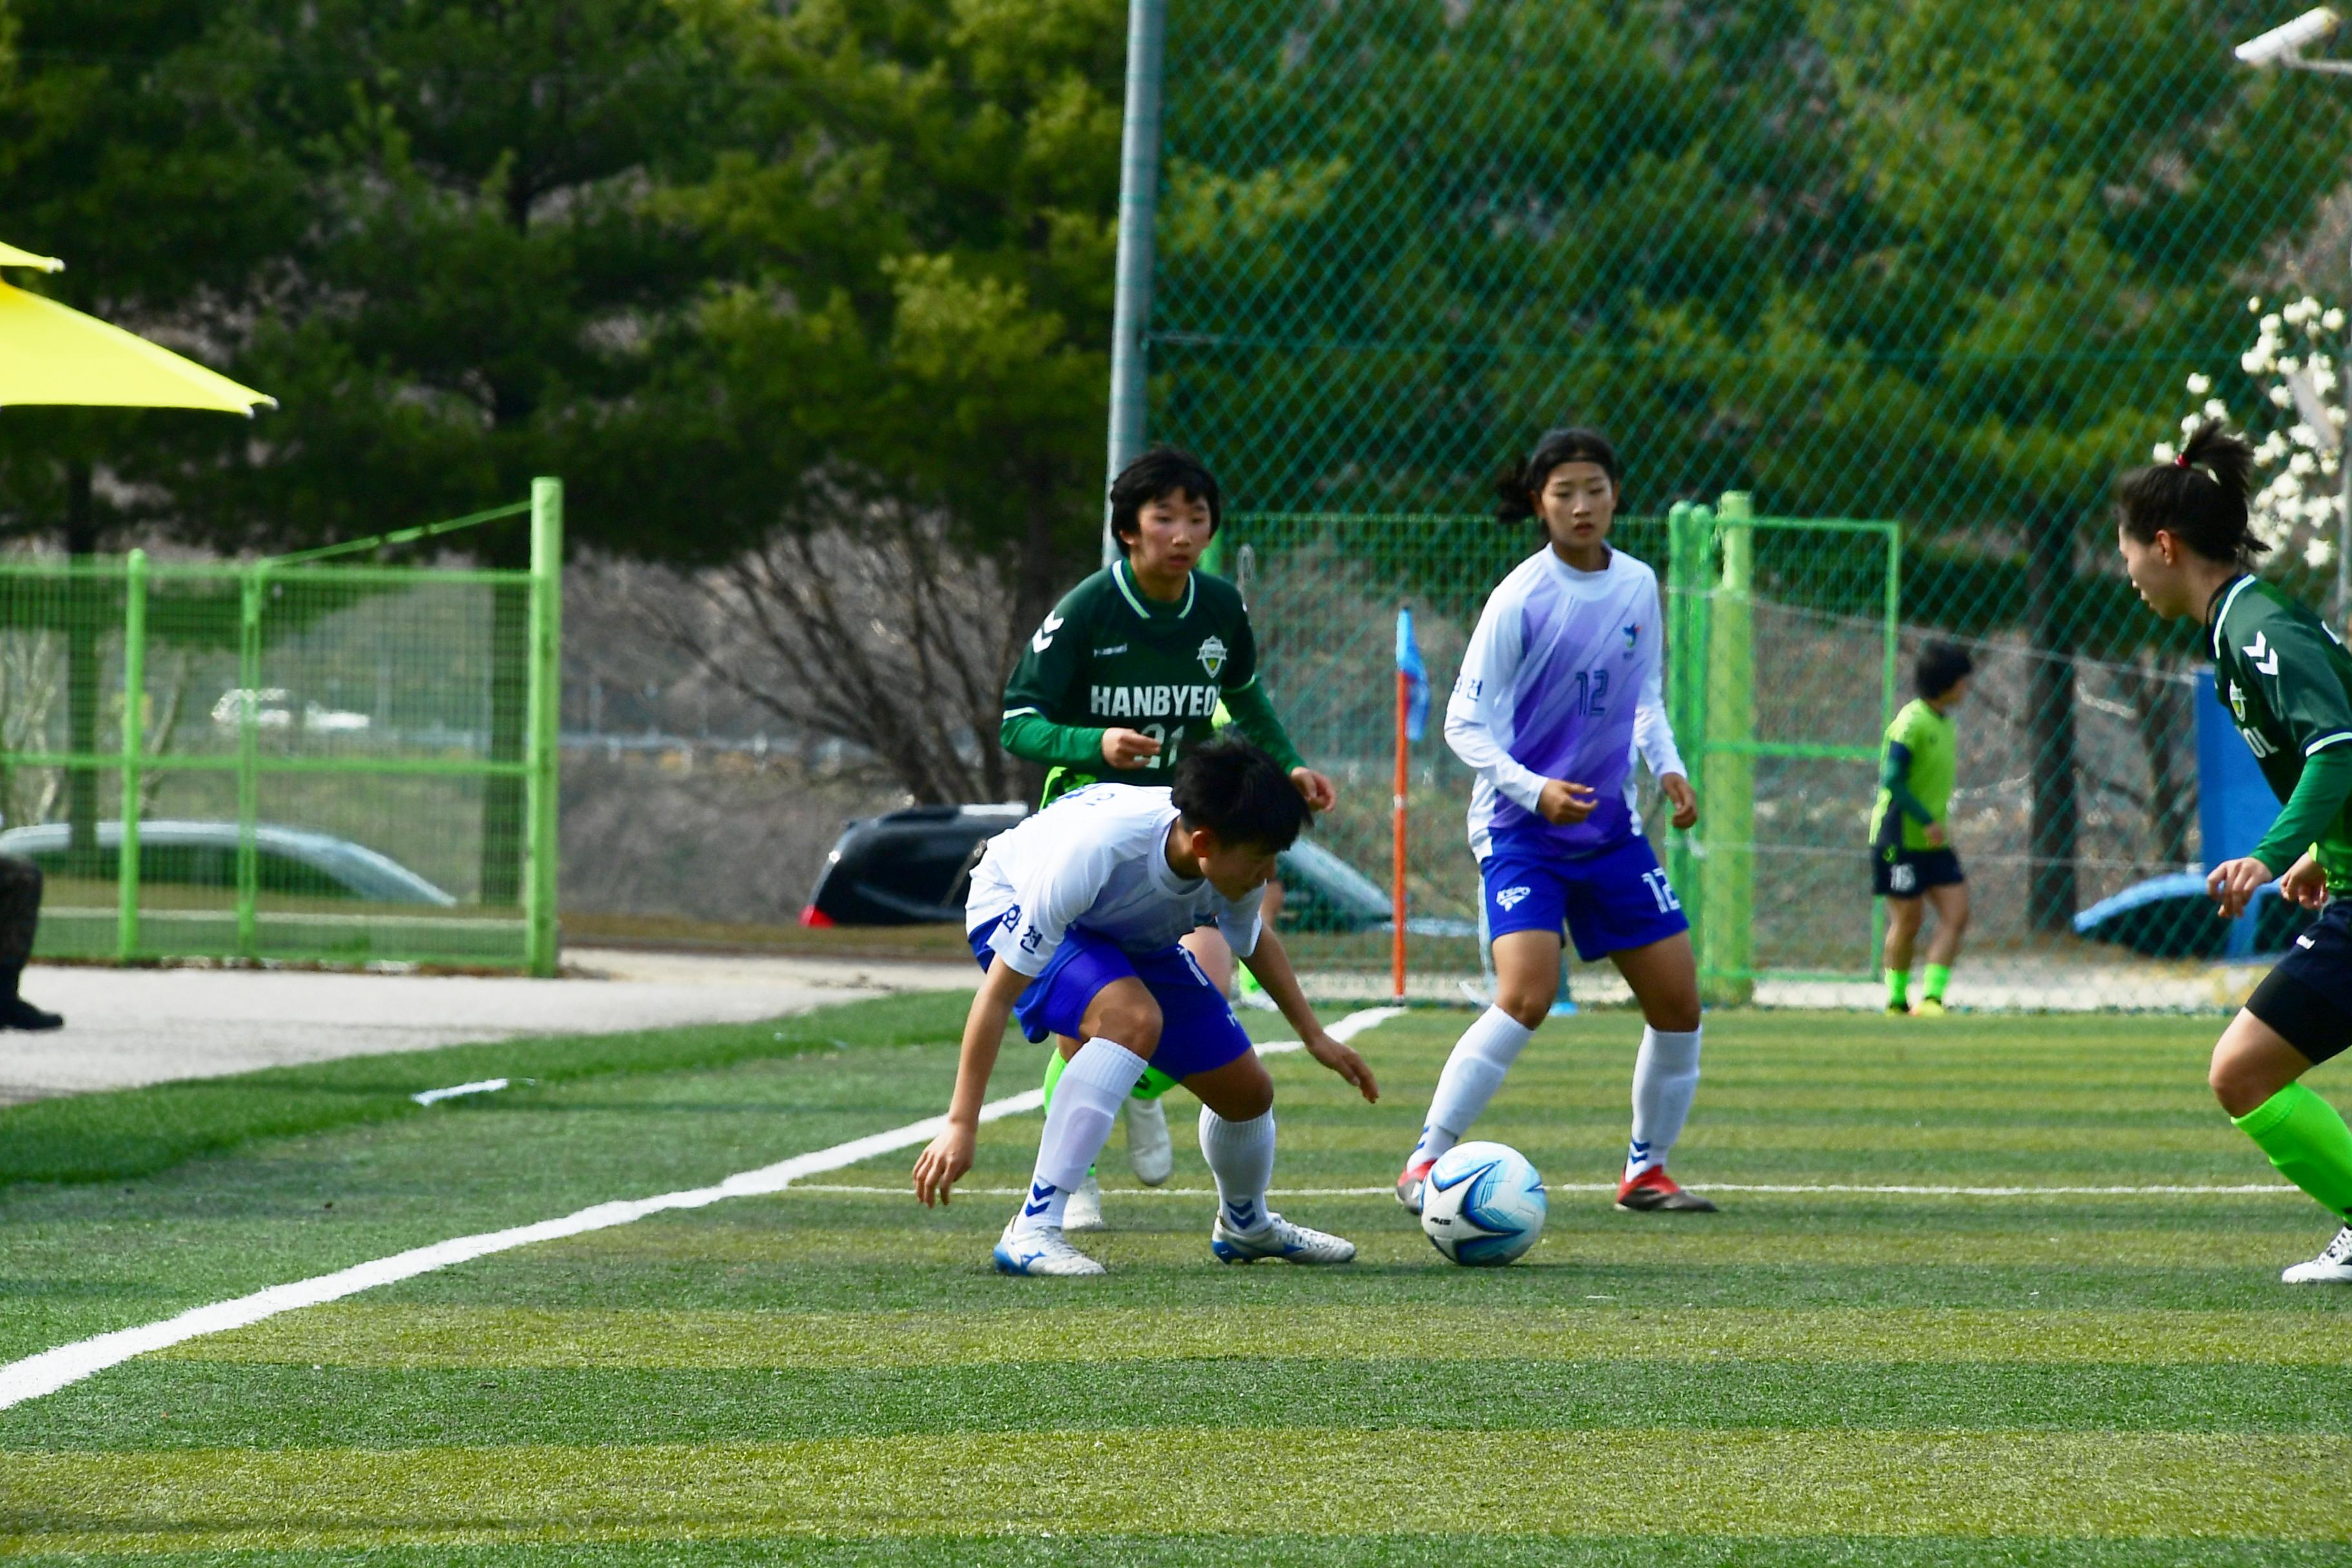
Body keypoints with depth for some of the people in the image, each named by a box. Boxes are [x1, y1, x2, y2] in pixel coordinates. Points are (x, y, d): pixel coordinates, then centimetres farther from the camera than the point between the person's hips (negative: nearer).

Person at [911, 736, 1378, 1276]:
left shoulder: (1234, 859, -25)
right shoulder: (1094, 850, -43)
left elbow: (1255, 943, 4)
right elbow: (998, 994, -37)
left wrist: (1316, 1038, 7)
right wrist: (960, 1126, -36)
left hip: (1133, 937, 6)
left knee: (1248, 1091, 5)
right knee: (1134, 1019, -37)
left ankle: (1245, 1226, 40)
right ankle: (1032, 1231, -34)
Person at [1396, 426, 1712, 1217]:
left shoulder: (1639, 586, 3)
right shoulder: (1520, 600, -13)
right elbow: (1465, 723, -11)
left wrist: (1667, 767, 0)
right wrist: (1534, 789, -25)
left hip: (1609, 826, 6)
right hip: (1520, 827, -6)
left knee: (1678, 1000, 3)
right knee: (1527, 995, -24)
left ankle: (1646, 1170, 20)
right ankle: (1424, 1165, -16)